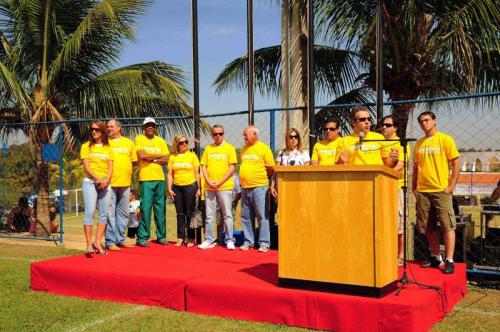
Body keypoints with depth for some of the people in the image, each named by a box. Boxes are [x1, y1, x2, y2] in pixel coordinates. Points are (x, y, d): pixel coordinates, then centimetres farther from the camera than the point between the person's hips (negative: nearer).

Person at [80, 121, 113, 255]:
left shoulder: (108, 148, 13)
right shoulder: (86, 146, 4)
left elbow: (110, 167, 8)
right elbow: (86, 167, -4)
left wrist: (106, 180, -10)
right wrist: (98, 179, -14)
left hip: (105, 184, 4)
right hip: (90, 182, -4)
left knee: (104, 213, 1)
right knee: (90, 212, -11)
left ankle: (98, 243, 7)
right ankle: (89, 244, -11)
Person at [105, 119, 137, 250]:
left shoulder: (129, 143, 11)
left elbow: (134, 160, 15)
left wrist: (126, 170, 3)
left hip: (125, 183, 3)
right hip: (110, 183, -3)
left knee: (123, 213, 10)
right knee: (110, 213, -3)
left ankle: (120, 239, 21)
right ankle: (110, 241, 2)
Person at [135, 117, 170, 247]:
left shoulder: (161, 141, 14)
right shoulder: (139, 139, 4)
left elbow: (166, 160, 5)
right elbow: (141, 155, -12)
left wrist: (150, 158, -6)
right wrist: (158, 156, -2)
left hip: (160, 178, 4)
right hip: (145, 179, -4)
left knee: (160, 208, 6)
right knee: (145, 208, -6)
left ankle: (161, 236, 14)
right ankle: (142, 238, 0)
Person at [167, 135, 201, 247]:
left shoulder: (192, 155, 3)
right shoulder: (172, 157, 8)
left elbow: (197, 173, 3)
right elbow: (170, 174, 8)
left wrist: (198, 188, -2)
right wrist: (169, 188, 0)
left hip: (190, 186, -2)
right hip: (177, 187, 2)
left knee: (190, 213, 0)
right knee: (180, 214, 6)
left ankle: (191, 238, 6)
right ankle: (181, 237, 12)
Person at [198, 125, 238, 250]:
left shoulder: (229, 148, 1)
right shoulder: (208, 148, 12)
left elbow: (232, 168, -4)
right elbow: (204, 167, 10)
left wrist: (220, 182, -11)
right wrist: (209, 181, -6)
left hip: (225, 186, -3)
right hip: (209, 187, 3)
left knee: (227, 215, 0)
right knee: (209, 215, 7)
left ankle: (229, 240, 6)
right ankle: (209, 240, 14)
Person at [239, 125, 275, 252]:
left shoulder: (264, 148, -5)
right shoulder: (243, 149, 14)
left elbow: (271, 168, -4)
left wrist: (261, 178, 3)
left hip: (259, 187, -6)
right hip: (245, 187, 6)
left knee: (262, 216, -4)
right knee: (246, 217, 9)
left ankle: (264, 243, 1)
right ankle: (248, 242, 18)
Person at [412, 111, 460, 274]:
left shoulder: (445, 140, -2)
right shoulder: (419, 143, 12)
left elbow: (456, 164, -4)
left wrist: (451, 187, -10)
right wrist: (414, 187, 11)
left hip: (441, 190, -5)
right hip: (422, 191, 5)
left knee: (447, 226, -5)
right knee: (428, 227, 9)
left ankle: (449, 261, -2)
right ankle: (435, 257, 21)